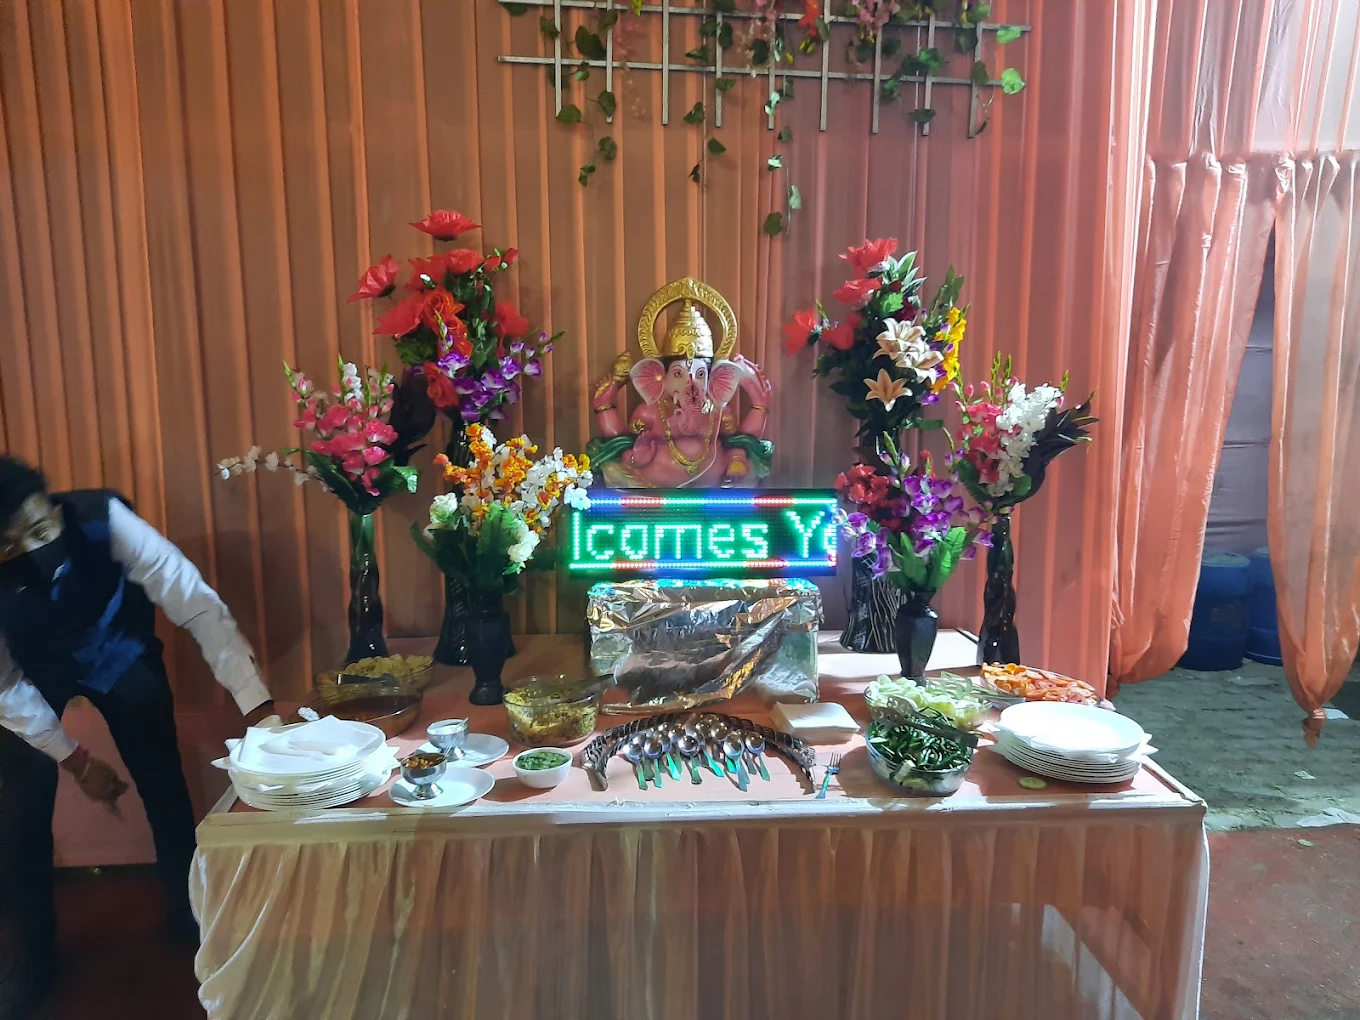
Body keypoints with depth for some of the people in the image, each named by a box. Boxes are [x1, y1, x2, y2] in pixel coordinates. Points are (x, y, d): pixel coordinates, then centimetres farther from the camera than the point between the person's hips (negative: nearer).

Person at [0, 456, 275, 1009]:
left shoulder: (103, 519, -37)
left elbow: (197, 604, -39)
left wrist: (256, 703, -48)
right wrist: (77, 760, -19)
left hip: (119, 654, 0)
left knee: (163, 782, -4)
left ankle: (188, 914, 20)